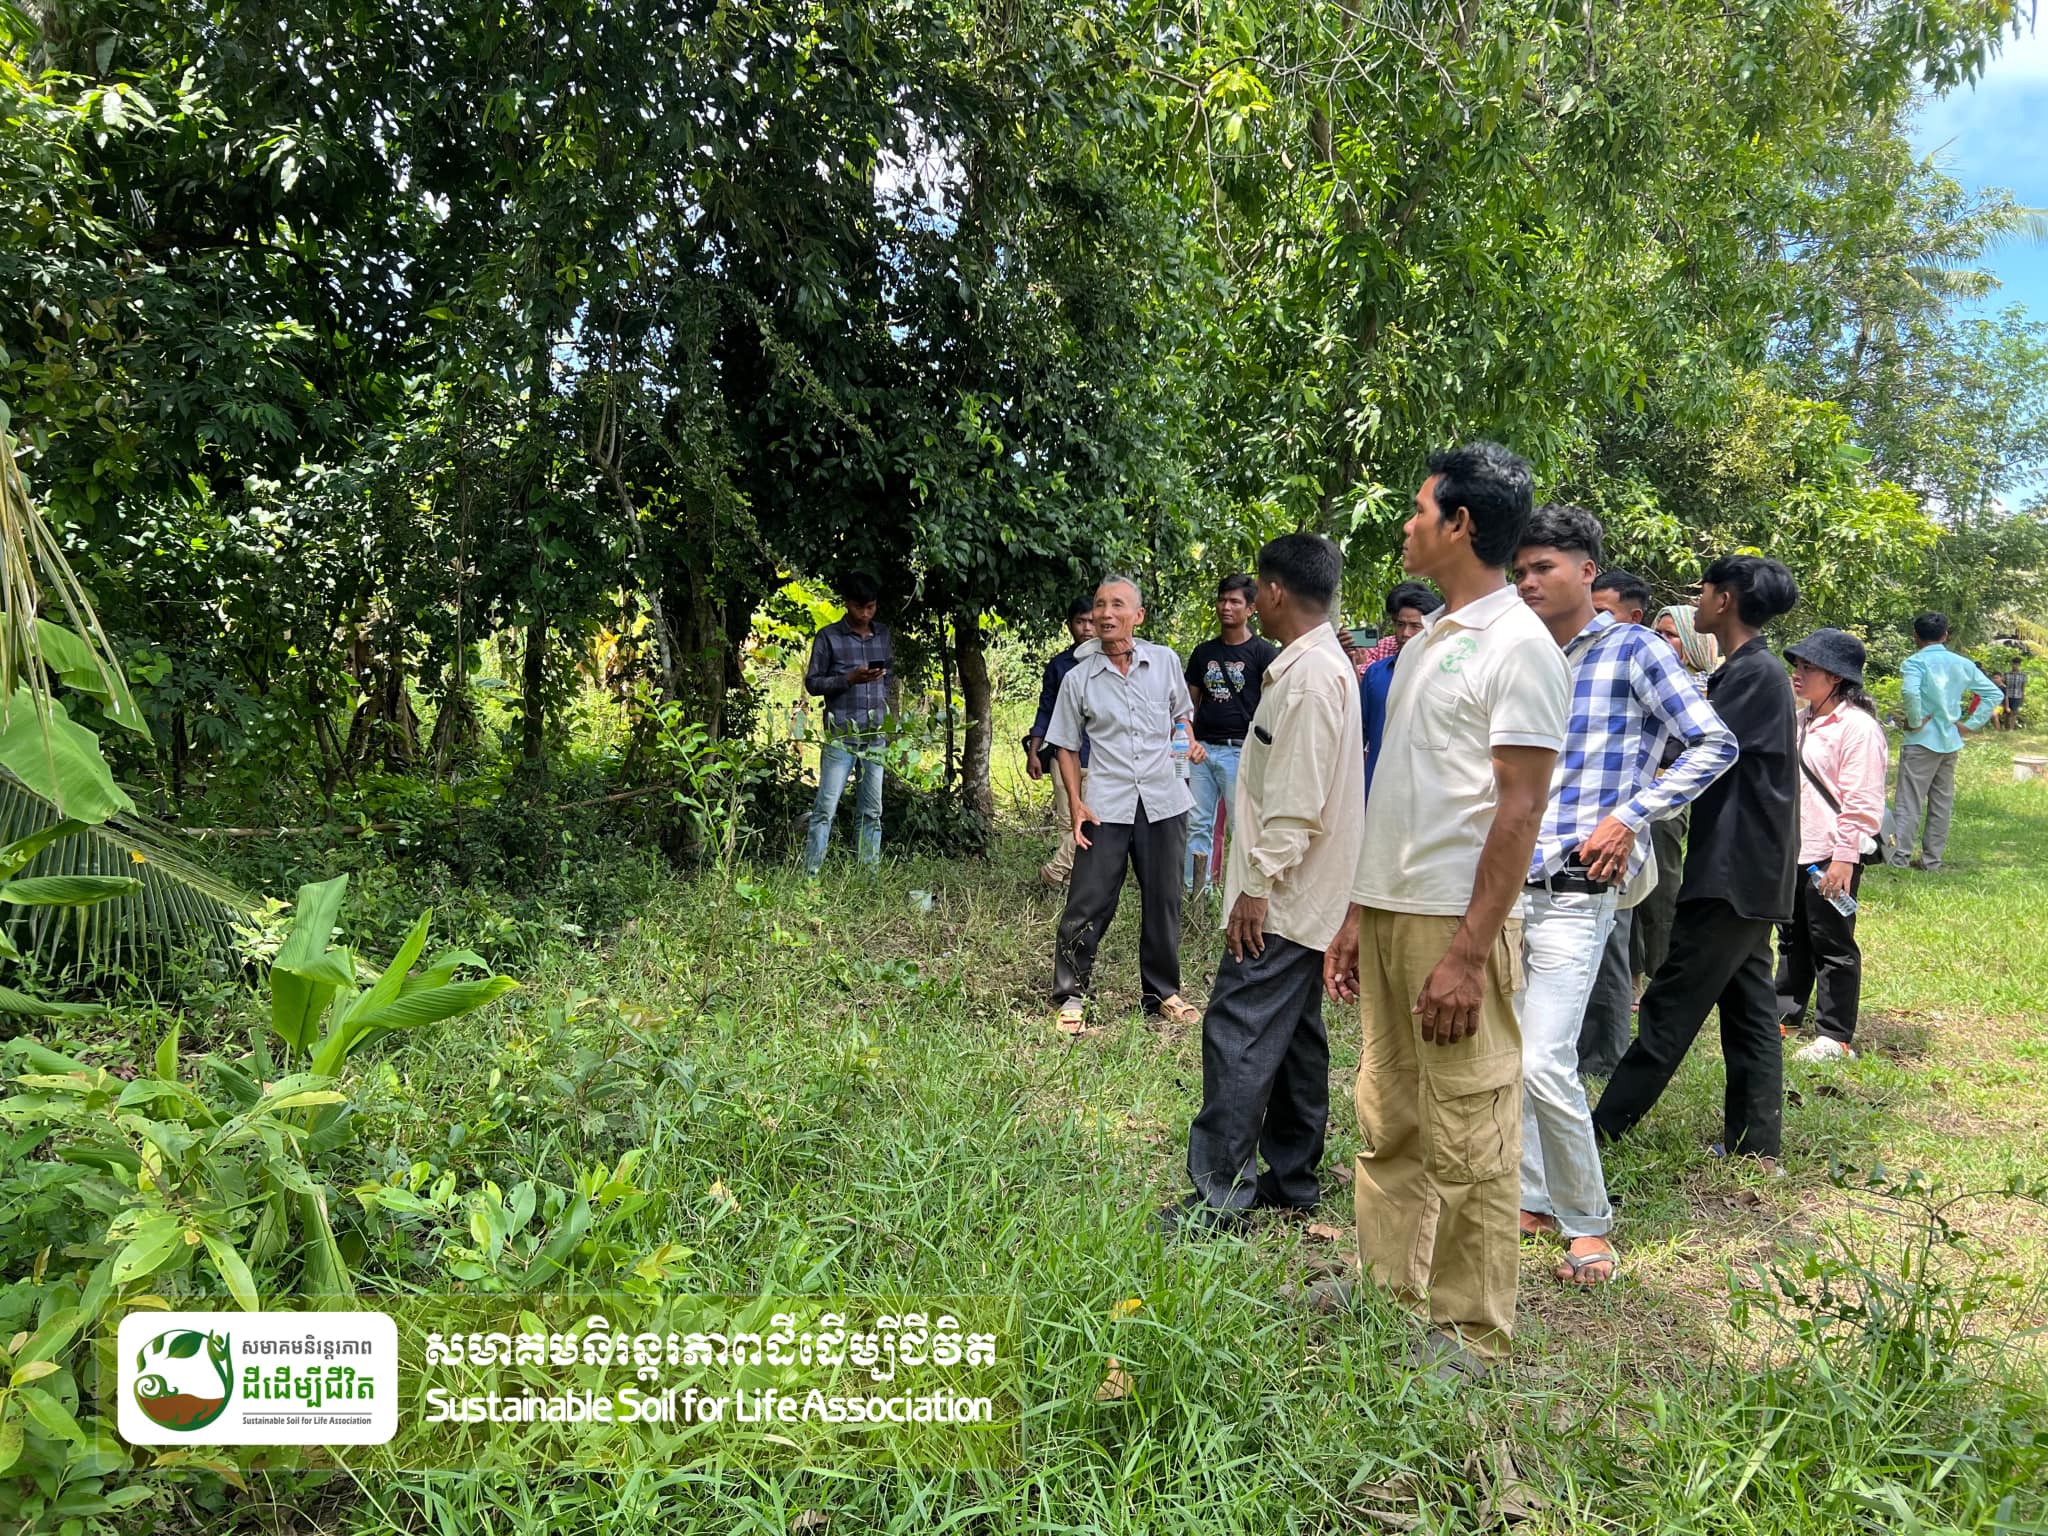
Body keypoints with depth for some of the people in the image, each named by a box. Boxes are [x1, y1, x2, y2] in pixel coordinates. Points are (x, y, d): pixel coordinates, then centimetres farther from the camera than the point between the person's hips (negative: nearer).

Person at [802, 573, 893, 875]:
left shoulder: (884, 635, 12)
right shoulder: (829, 637, -1)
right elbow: (812, 682, -1)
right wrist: (849, 679, -15)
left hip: (876, 737, 4)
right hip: (841, 737, -4)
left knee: (872, 811, 7)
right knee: (825, 808, -6)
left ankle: (870, 873, 12)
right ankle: (810, 873, -3)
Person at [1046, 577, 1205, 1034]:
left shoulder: (1165, 661, 3)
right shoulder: (1078, 678, -1)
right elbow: (1067, 745, 6)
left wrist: (1187, 741, -1)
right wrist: (1076, 803, -4)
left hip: (1163, 802, 2)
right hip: (1106, 806, -2)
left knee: (1163, 902, 12)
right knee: (1088, 904, -3)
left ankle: (1163, 992, 28)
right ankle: (1070, 996, 12)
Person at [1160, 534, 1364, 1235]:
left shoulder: (1310, 676, -18)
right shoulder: (1318, 665, 15)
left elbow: (1299, 801, -23)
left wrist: (1258, 885, -20)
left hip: (1282, 897, -11)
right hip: (1302, 896, 11)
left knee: (1238, 1032, -7)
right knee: (1292, 1034, 15)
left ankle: (1220, 1190, -2)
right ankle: (1291, 1180, 24)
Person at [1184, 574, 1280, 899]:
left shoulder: (1263, 652, 0)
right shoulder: (1203, 652, 15)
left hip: (1239, 750, -5)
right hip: (1201, 749, 5)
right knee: (1197, 824, 6)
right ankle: (1194, 892, 14)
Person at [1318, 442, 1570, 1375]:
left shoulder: (1518, 648, -10)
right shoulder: (1425, 639, 15)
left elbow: (1519, 812, -15)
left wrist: (1468, 953, -19)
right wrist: (1357, 914, 15)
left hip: (1455, 924, -8)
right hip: (1388, 914, 8)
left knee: (1466, 1141, 2)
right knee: (1386, 1121, 17)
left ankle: (1472, 1334, 15)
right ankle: (1386, 1284, 31)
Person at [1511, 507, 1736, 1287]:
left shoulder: (1633, 650, -4)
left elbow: (1714, 743, -7)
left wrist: (1629, 817, -13)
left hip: (1574, 892, -6)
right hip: (1506, 884, 7)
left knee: (1545, 1065, -11)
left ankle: (1587, 1222, 9)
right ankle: (1532, 1200, 27)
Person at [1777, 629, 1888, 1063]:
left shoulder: (1858, 728, -14)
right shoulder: (1800, 720, 12)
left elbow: (1861, 803, -17)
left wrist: (1844, 858, -19)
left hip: (1831, 857, -8)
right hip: (1792, 851, 8)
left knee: (1831, 944, 1)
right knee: (1793, 938, 18)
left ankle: (1834, 1036, 10)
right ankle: (1785, 1015, 30)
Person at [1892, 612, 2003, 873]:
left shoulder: (1915, 662, -10)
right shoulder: (1963, 664, 8)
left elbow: (1910, 691, -30)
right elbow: (1995, 694, 11)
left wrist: (1915, 721, -15)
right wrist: (1970, 724, 9)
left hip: (1922, 741, -6)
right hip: (1951, 742, 6)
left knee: (1910, 801, -5)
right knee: (1942, 803, 11)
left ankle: (1898, 856, -10)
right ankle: (1931, 859, 16)